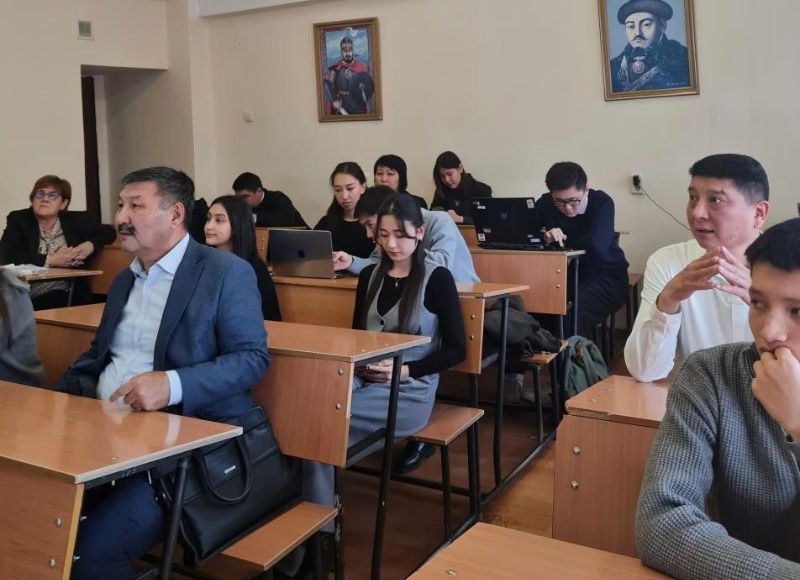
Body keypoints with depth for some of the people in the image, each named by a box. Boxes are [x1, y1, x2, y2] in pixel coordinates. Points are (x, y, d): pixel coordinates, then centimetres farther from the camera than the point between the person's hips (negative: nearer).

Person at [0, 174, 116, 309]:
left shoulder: (76, 220, 9)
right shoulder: (17, 219, 4)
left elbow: (108, 231, 19)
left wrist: (90, 245, -3)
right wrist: (50, 260, -14)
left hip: (66, 297, 2)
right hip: (29, 299, -2)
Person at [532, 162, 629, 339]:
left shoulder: (602, 202, -13)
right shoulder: (545, 203, -2)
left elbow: (597, 245, -28)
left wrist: (562, 238, -13)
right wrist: (545, 237, -27)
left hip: (606, 277, -4)